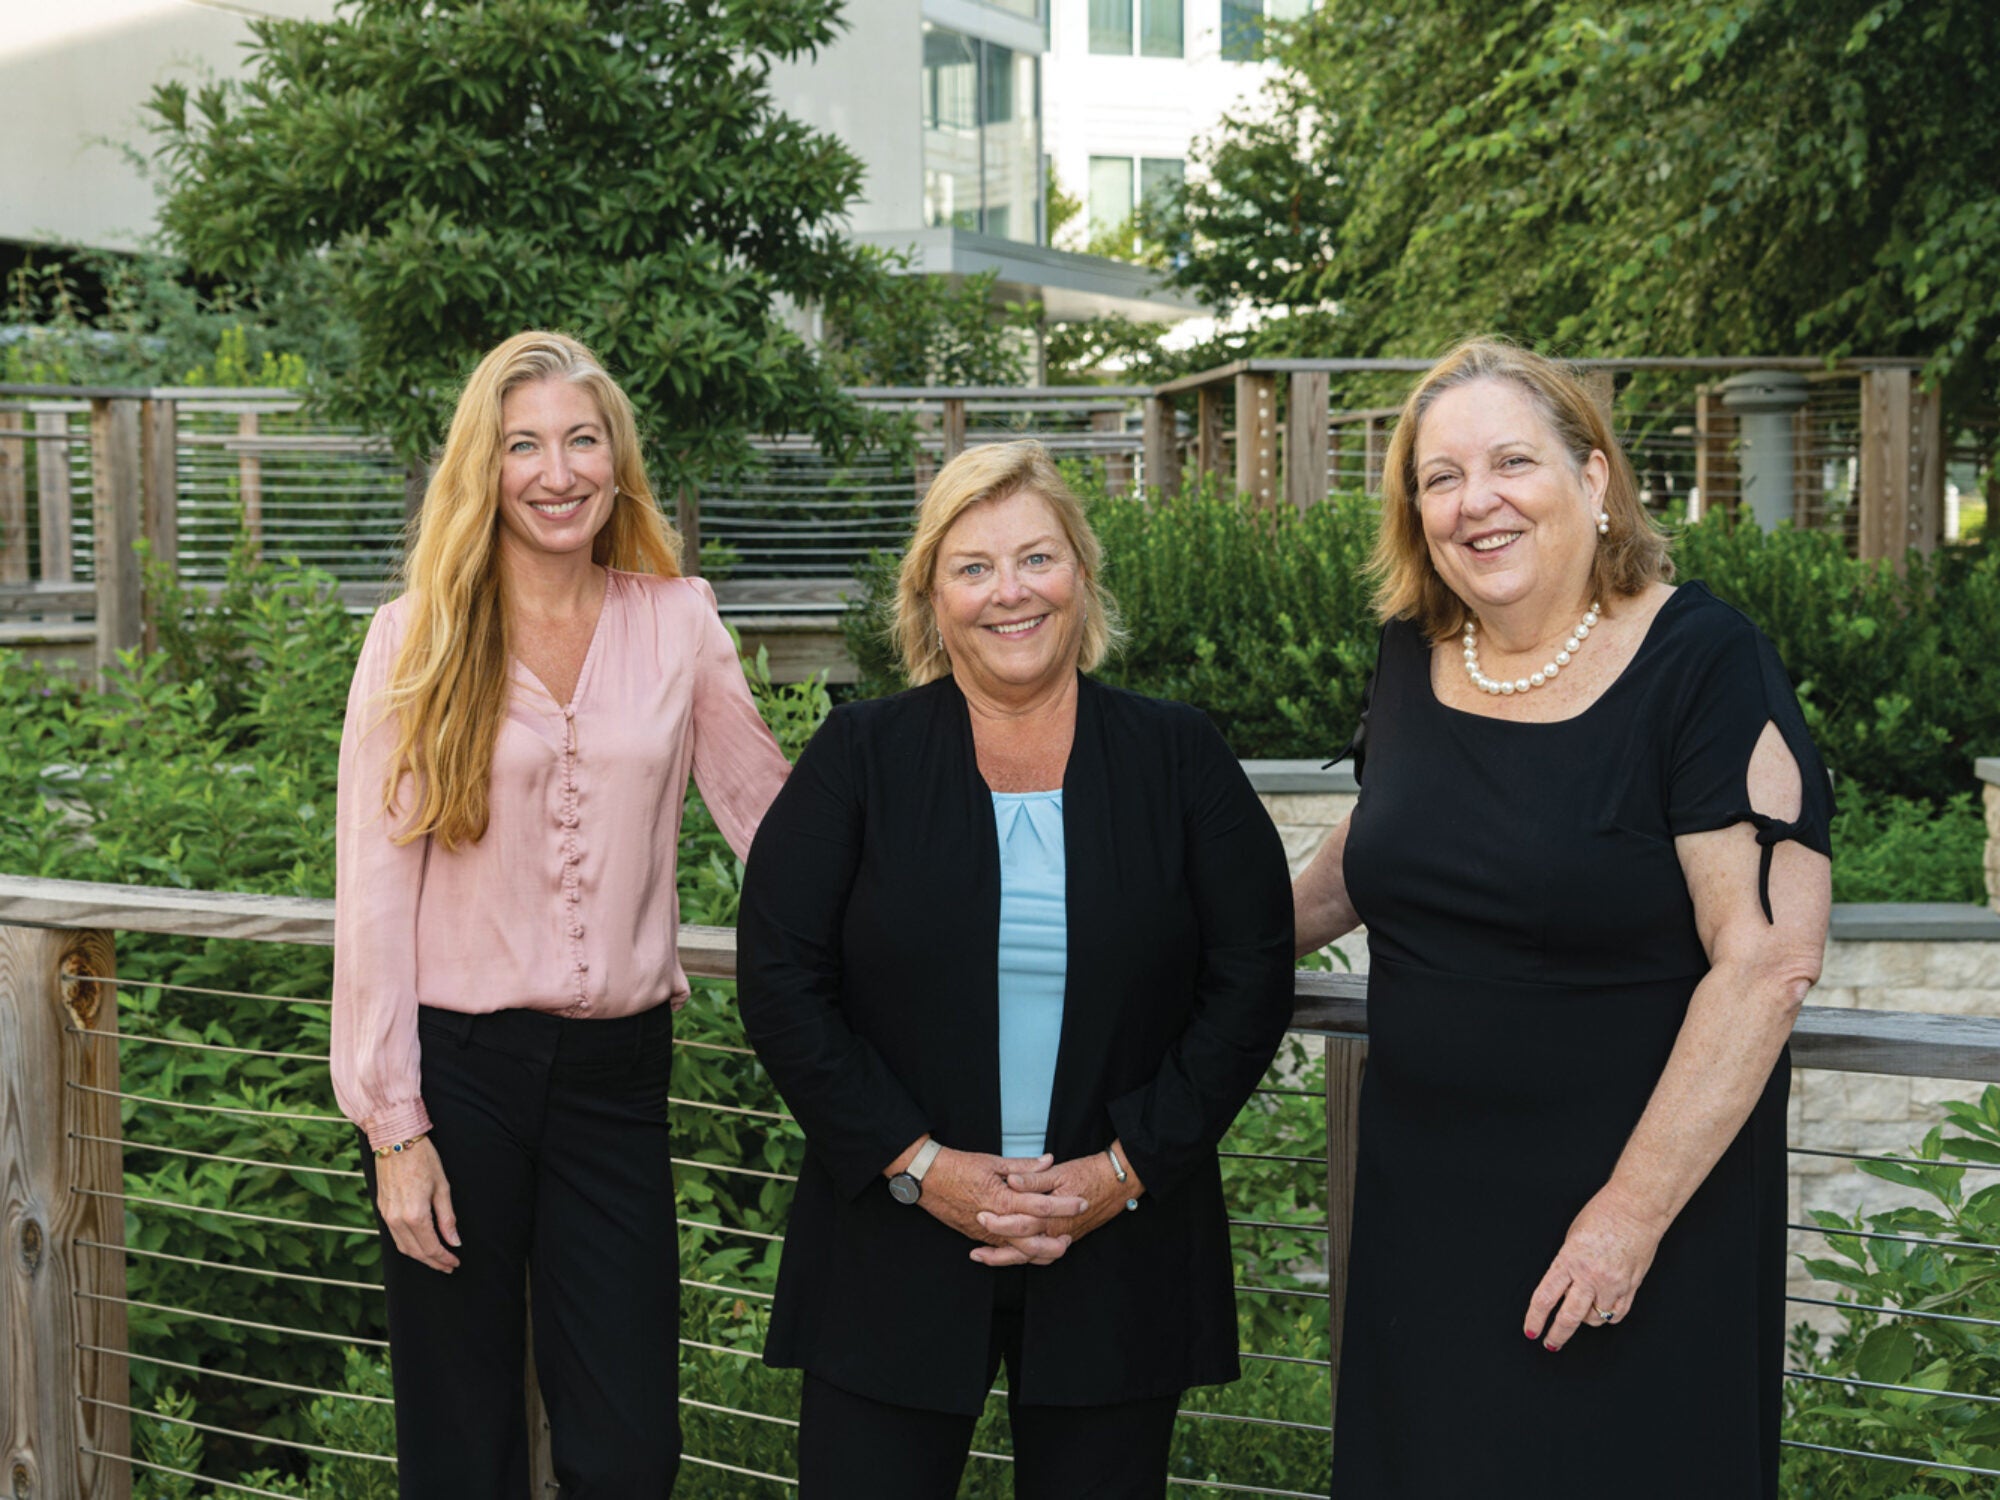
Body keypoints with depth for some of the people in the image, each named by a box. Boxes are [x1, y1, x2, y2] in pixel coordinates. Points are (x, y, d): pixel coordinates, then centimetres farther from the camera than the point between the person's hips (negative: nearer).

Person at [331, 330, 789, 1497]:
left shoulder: (679, 621, 3)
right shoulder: (421, 636, -2)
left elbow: (772, 816, 8)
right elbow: (376, 888, -4)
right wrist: (393, 1127, -7)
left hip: (617, 1063, 2)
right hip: (457, 1061, -1)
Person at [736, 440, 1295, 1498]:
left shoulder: (1179, 757, 4)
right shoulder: (860, 755, 2)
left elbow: (1252, 981, 1)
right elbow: (780, 981, -2)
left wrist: (1128, 1169, -8)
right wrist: (916, 1165, -11)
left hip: (1121, 1256, 1)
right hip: (892, 1251, 0)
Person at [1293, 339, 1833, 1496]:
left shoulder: (1704, 664, -15)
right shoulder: (1414, 654, 3)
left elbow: (1771, 957, -19)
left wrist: (1635, 1211, -19)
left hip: (1641, 1205, -5)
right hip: (1427, 1194, 5)